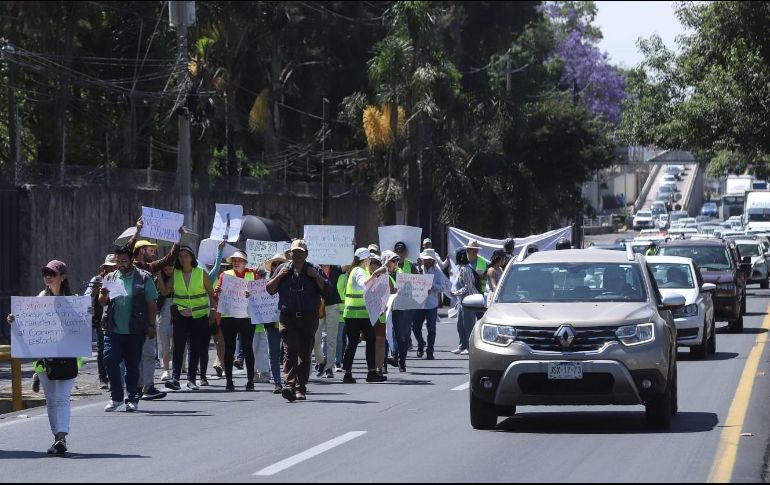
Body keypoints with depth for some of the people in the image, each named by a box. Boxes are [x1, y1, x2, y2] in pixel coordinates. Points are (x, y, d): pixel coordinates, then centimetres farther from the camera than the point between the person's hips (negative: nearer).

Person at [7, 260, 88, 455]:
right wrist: (14, 320, -14)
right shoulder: (41, 298, 5)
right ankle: (58, 438, 20)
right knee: (51, 400, 10)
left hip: (68, 356, -4)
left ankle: (62, 437, -20)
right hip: (44, 356, 4)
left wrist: (89, 315, -20)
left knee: (62, 398, -12)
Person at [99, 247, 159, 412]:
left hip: (135, 331, -2)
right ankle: (116, 397, 4)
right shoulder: (110, 278, 11)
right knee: (110, 361, -7)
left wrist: (151, 326, -5)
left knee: (133, 365, 4)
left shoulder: (144, 278, 2)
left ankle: (132, 400, 13)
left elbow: (152, 304, 1)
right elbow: (102, 303, 8)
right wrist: (103, 296, -14)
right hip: (113, 330, 2)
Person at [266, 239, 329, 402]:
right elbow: (270, 289, 10)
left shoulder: (314, 270, 10)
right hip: (288, 317, -1)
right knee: (290, 351, -14)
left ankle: (301, 388, 11)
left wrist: (317, 277, -10)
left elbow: (326, 289, 2)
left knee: (305, 354, 4)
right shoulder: (283, 269, 12)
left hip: (309, 317, 1)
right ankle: (290, 384, -24)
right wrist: (279, 276, -4)